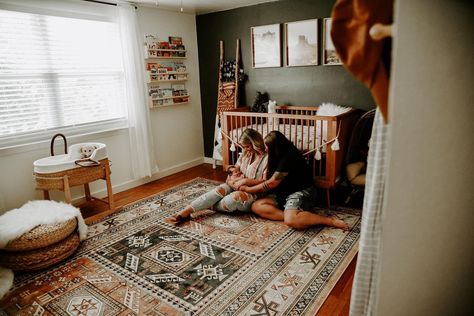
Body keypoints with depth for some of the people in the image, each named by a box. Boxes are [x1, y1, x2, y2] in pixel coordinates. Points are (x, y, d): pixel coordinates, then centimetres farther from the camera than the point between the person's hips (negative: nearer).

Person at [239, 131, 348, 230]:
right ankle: (290, 214, -23)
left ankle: (331, 220, -21)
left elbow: (272, 183, -17)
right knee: (256, 206, -13)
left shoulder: (289, 157, -20)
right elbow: (270, 180, 11)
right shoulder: (281, 155, 8)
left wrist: (248, 189, -7)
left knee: (291, 220, -37)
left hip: (301, 192, -9)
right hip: (284, 192, 9)